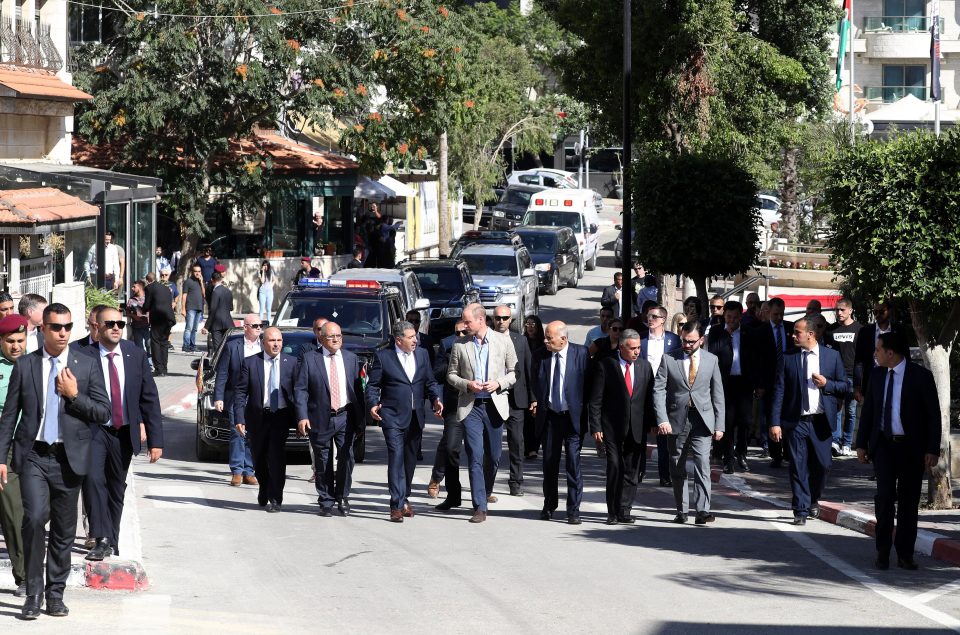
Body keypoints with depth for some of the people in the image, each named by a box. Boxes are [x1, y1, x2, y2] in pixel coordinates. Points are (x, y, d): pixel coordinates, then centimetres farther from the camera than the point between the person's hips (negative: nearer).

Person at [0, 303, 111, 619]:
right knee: (35, 518, -19)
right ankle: (33, 593, -9)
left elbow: (104, 412, 3)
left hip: (69, 459, 1)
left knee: (64, 530, 6)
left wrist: (74, 395, -10)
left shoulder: (87, 366, 5)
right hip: (33, 455, -1)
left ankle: (55, 594, 19)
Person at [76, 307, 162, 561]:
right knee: (93, 479, -22)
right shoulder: (84, 356, -8)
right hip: (93, 431, -3)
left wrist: (155, 440, 0)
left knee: (117, 488, 11)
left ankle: (112, 542, 25)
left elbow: (149, 398, 4)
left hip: (124, 433, 3)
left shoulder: (136, 355, 2)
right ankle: (102, 540, -20)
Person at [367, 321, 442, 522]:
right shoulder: (383, 356, -2)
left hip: (416, 417, 5)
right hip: (393, 417, -5)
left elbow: (430, 382, 14)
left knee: (410, 460, 12)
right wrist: (373, 404, -17)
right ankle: (397, 505, -14)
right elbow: (373, 385, 0)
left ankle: (404, 498, 26)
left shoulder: (422, 354, 11)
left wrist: (436, 398, -4)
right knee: (396, 458, -12)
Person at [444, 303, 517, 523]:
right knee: (475, 457, -9)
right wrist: (467, 385, -10)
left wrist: (499, 383, -12)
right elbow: (451, 375, 9)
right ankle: (479, 507, -10)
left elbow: (515, 372, 6)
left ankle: (486, 491, 37)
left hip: (495, 405, 1)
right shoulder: (460, 345, 3)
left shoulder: (503, 341, 2)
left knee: (494, 456, 10)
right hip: (470, 407, -1)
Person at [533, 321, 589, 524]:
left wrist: (586, 413, -6)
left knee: (573, 463, -5)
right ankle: (549, 505, 27)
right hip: (549, 416, 3)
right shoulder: (541, 356, 3)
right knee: (549, 462, 11)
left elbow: (589, 383, -2)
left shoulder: (581, 353, -5)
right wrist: (536, 401, 0)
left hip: (573, 416, -3)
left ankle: (573, 510, 2)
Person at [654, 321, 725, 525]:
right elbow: (658, 390, -2)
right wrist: (662, 420, -14)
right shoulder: (668, 359, 2)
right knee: (677, 469, 6)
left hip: (702, 419, 0)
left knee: (702, 464, -13)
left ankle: (703, 510, -16)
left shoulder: (711, 360, 7)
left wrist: (719, 425, 5)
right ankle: (681, 511, 16)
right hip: (676, 420, 0)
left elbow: (717, 394, 10)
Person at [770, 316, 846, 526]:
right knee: (798, 467, -2)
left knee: (822, 465, 4)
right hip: (796, 422, -1)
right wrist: (775, 422, -8)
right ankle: (801, 510, 5)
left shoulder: (832, 356, 4)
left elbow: (844, 386, 10)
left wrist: (827, 384, -11)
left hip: (821, 421, 1)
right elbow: (779, 392, -1)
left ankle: (813, 500, 30)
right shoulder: (788, 358, 2)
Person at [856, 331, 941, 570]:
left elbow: (933, 414, -5)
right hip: (884, 444, 2)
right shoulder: (877, 374, 5)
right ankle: (883, 552, -2)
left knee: (909, 501, 3)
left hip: (911, 447, -2)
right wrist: (862, 443, 9)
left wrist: (933, 449, -10)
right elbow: (868, 410, 12)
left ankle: (905, 555, 12)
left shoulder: (921, 376, -7)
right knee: (885, 494, -11)